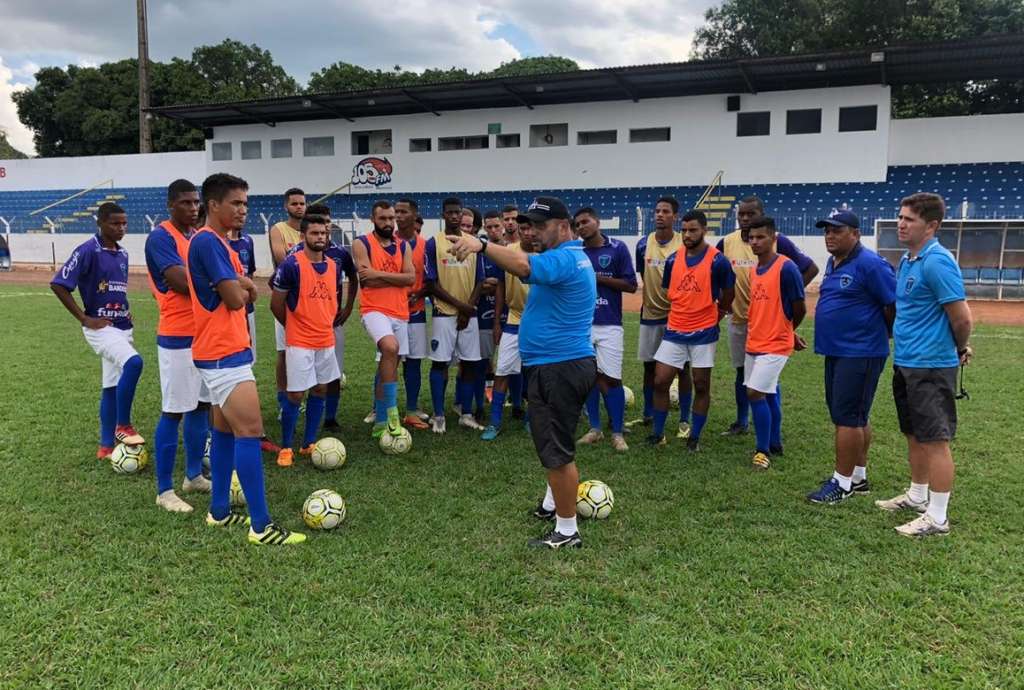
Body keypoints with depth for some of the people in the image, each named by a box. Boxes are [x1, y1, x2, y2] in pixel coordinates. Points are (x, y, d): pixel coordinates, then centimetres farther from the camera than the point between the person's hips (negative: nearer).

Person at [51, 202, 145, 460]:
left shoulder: (122, 254, 11)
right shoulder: (88, 251, -11)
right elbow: (58, 285, -14)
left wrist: (126, 311, 9)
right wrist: (85, 319, -14)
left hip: (122, 328, 8)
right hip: (100, 328, -8)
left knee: (112, 386, 11)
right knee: (133, 362, -30)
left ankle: (107, 446, 20)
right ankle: (123, 426, -15)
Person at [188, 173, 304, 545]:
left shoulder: (216, 241, 16)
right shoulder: (207, 241, -16)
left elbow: (240, 291, 16)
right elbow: (236, 299, -20)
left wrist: (241, 285, -5)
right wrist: (242, 286, 1)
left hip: (227, 350, 11)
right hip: (223, 354, -11)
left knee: (225, 429, 15)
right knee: (250, 431, -10)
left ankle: (219, 510, 25)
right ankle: (261, 525, -6)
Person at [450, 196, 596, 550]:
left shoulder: (564, 259, -19)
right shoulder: (570, 257, 16)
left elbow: (523, 266, -38)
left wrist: (482, 244, -45)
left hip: (559, 368, -11)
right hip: (559, 365, 11)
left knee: (556, 449, -2)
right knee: (554, 441, 26)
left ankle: (567, 532, 10)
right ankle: (554, 503, 44)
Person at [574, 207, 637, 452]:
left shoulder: (617, 248, -1)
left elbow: (631, 285, -5)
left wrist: (598, 277, -10)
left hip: (609, 325, -3)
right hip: (581, 324, 3)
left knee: (611, 378, -5)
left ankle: (617, 433, 7)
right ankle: (595, 429, 21)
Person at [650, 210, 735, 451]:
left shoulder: (717, 261, -9)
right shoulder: (673, 259, 3)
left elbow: (728, 294, 4)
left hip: (703, 333, -3)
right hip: (674, 331, 4)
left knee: (701, 386, 6)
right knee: (660, 382, 2)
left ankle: (695, 437, 18)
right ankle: (658, 433, 17)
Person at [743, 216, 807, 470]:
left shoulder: (786, 268, -14)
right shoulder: (754, 270, 9)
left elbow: (800, 309, -9)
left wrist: (786, 332, 8)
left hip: (775, 345, -7)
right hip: (753, 344, 7)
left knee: (756, 393, -10)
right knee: (769, 394, 14)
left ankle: (763, 450, 3)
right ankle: (774, 444, 27)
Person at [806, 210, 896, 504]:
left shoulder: (870, 264, -16)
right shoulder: (833, 263, 12)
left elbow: (895, 305, -16)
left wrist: (885, 337, -2)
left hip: (861, 355, -9)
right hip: (836, 352, 9)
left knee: (847, 417, -5)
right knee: (856, 416, 16)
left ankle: (843, 483, 4)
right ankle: (858, 476, 27)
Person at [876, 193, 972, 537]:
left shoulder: (937, 262, -18)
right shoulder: (907, 260, 11)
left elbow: (962, 317, -17)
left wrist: (961, 350, -1)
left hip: (930, 365, -9)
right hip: (905, 363, 9)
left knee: (935, 440, -1)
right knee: (914, 435, 19)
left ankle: (937, 517, 8)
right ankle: (917, 496, 35)